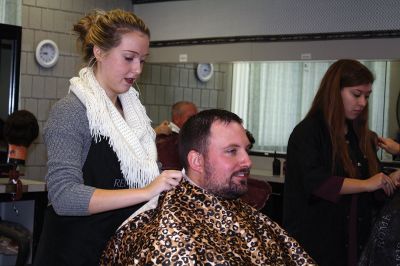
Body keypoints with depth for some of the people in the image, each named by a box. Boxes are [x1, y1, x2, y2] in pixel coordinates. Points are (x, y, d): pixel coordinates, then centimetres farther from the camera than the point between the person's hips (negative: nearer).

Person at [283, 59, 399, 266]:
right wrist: (366, 184, -23)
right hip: (317, 239, -6)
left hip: (356, 241, 6)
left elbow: (373, 193, 17)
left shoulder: (362, 136, 12)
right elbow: (315, 182, -22)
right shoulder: (308, 132, -8)